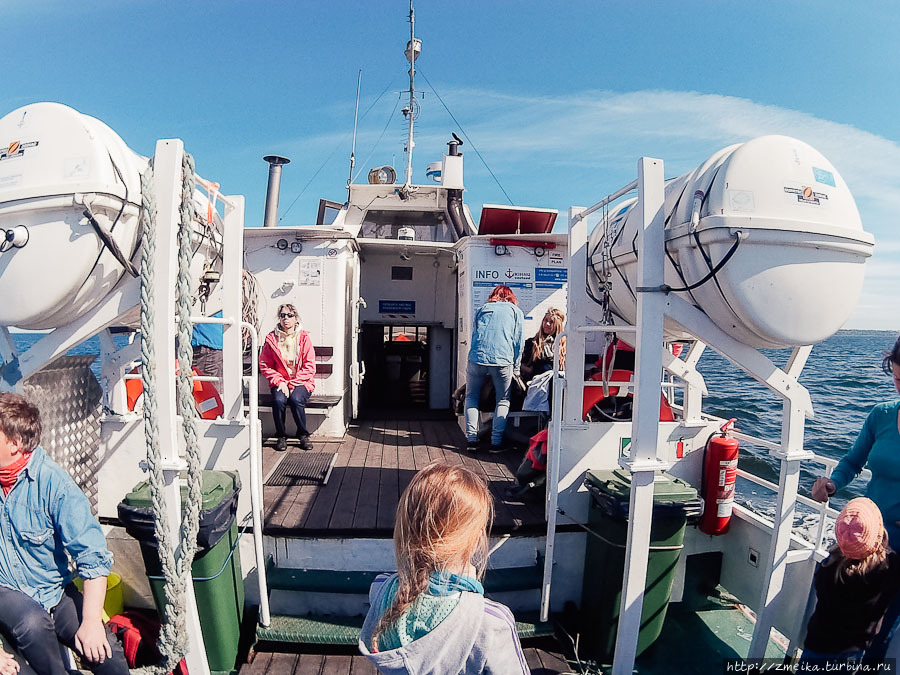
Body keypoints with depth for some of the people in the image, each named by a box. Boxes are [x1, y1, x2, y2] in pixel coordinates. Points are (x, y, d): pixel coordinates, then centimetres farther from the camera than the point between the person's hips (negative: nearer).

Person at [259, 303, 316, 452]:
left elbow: (310, 366, -3)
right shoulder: (271, 339, 3)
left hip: (302, 382, -1)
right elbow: (265, 365, 4)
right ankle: (281, 436, -8)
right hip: (280, 382, 1)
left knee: (296, 399, -31)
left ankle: (303, 435, -9)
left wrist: (293, 383, -12)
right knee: (278, 400, -29)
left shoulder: (304, 337, -1)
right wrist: (279, 382, -10)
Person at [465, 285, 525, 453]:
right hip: (503, 362, -1)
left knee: (471, 397, 17)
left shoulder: (482, 309, 20)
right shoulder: (516, 311, 14)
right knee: (503, 401, 13)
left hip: (477, 359, 2)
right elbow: (519, 342, 10)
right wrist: (515, 369, 17)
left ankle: (472, 439, 9)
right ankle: (496, 442, 5)